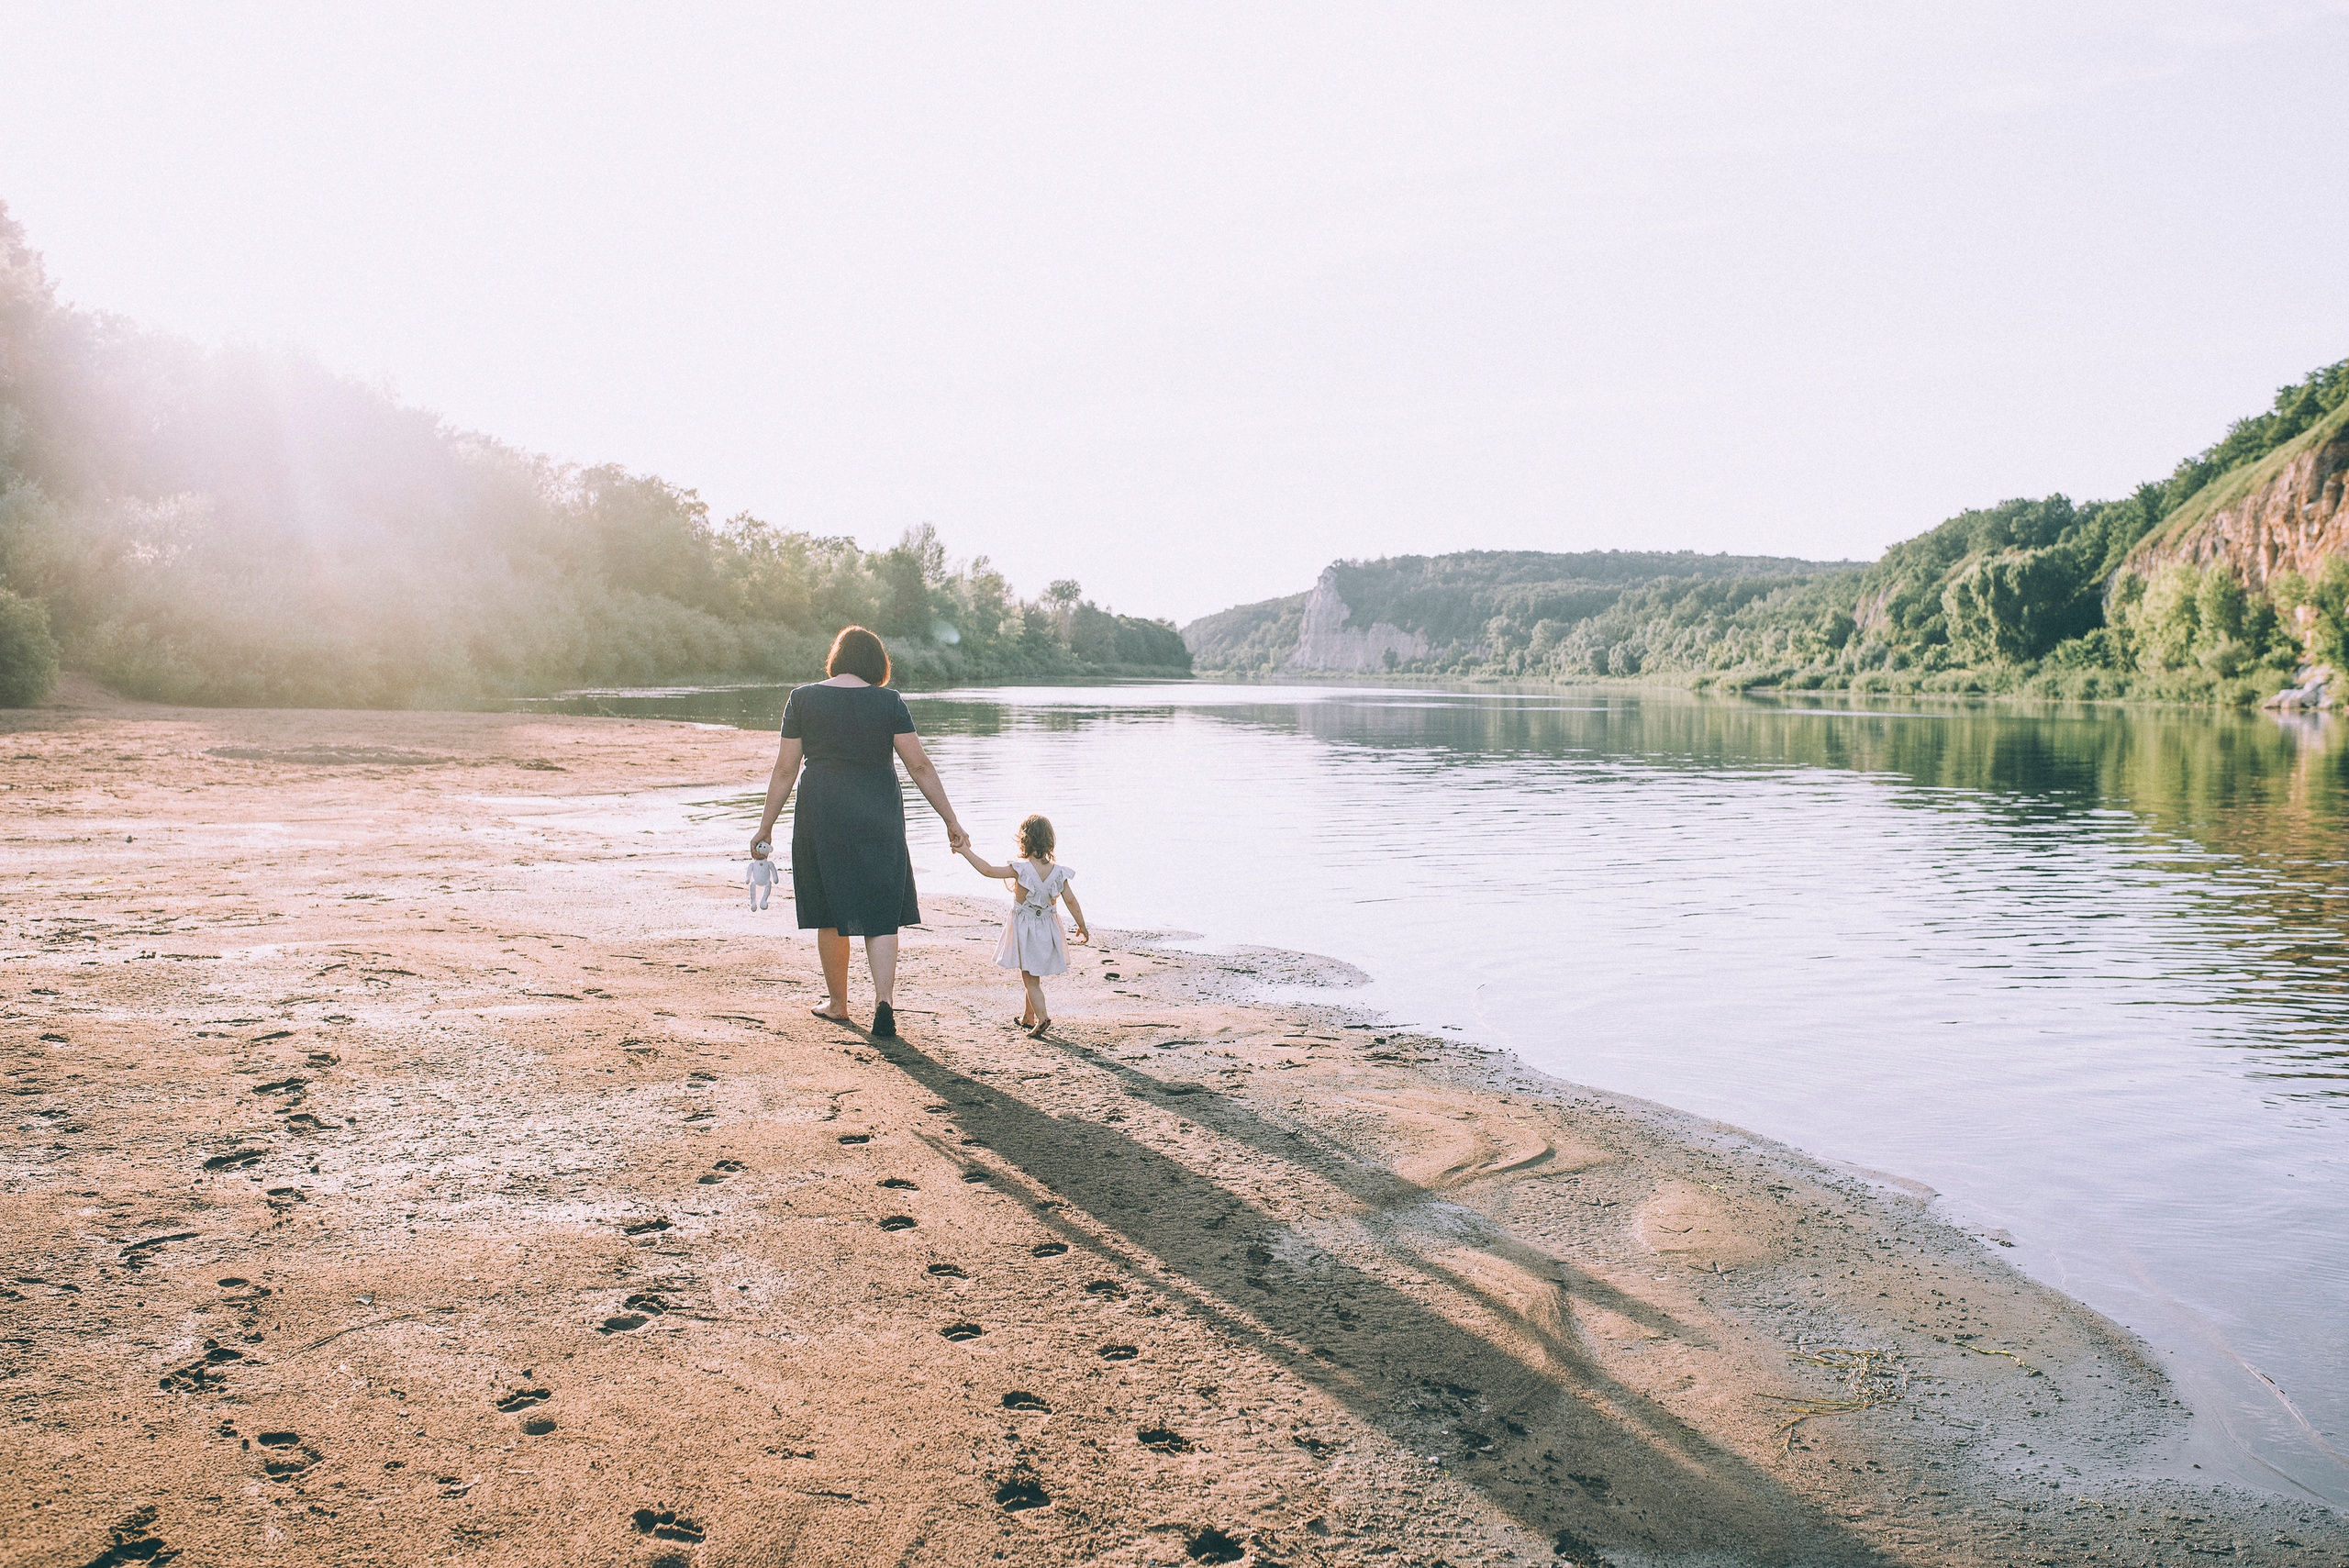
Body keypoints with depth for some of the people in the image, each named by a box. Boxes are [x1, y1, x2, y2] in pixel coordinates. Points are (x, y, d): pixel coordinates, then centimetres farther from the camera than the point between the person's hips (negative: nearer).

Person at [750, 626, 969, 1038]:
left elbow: (785, 769, 0)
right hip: (878, 816, 0)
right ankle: (884, 1000, -11)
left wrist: (766, 825, 8)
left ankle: (837, 1003, 27)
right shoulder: (889, 702, -2)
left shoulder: (803, 699, 0)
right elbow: (920, 765, -3)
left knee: (831, 912, 15)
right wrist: (950, 820, 1)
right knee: (880, 914, 5)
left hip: (821, 815, 1)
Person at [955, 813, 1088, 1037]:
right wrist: (1082, 927, 7)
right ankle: (1028, 1018, 33)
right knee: (1033, 978, 21)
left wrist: (967, 851, -6)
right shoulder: (1057, 871, -6)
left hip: (1026, 930, -5)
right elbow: (1071, 900, -4)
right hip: (1047, 929, 5)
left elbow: (988, 870, -16)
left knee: (1030, 980, 1)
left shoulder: (1021, 869, -17)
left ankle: (1042, 1017, -14)